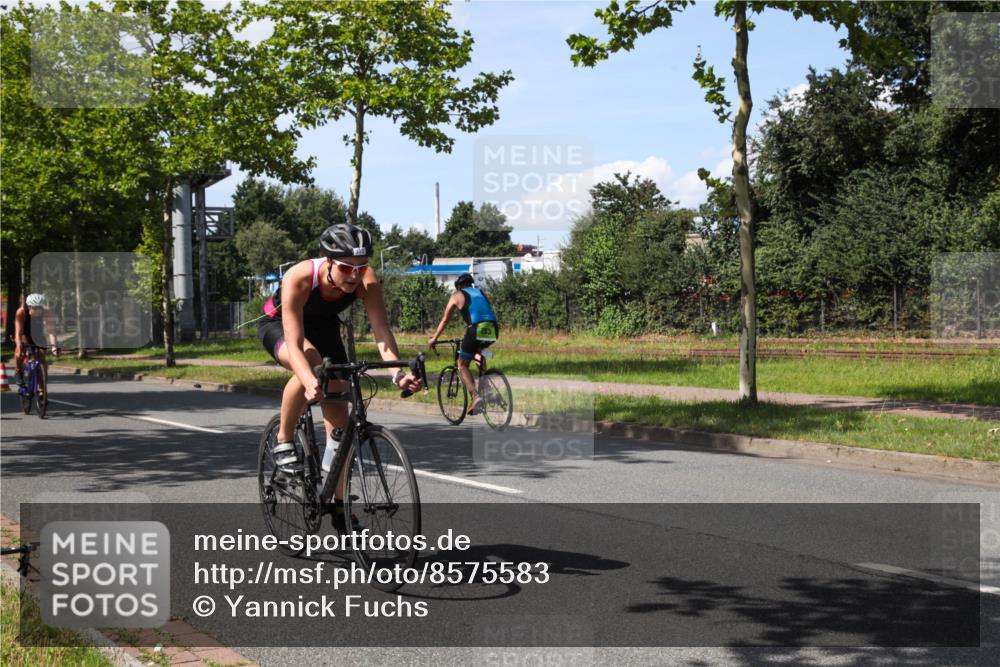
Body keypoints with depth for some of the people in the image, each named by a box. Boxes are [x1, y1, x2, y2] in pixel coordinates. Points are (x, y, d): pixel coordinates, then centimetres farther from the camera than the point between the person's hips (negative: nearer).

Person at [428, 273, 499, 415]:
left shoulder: (457, 295, 18)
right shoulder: (480, 293, 30)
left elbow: (444, 320, 24)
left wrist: (434, 339, 37)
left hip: (476, 330, -5)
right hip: (493, 331, 5)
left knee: (462, 365, 11)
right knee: (477, 350, 35)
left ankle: (475, 396, -10)